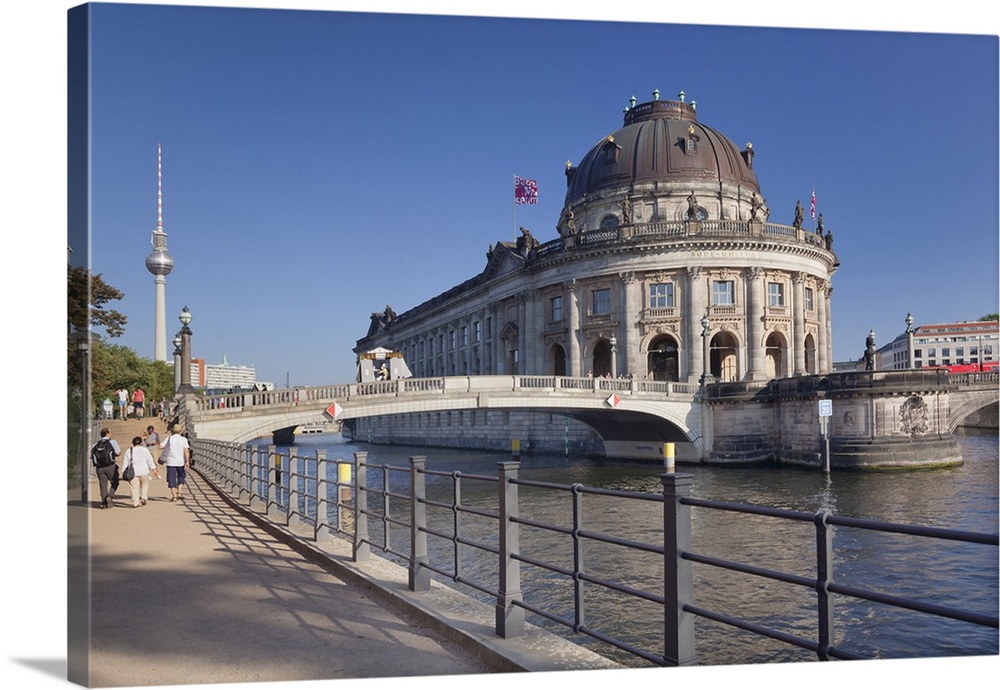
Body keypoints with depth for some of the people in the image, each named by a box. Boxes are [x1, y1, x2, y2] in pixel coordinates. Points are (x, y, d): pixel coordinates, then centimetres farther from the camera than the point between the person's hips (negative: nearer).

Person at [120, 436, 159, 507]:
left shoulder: (128, 452, 4)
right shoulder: (144, 450, 1)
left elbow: (124, 463, 4)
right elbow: (150, 461, 3)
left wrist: (123, 473, 9)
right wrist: (153, 470, 10)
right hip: (143, 471, 0)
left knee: (134, 487, 2)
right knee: (144, 484, 19)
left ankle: (135, 503, 0)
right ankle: (143, 497, 7)